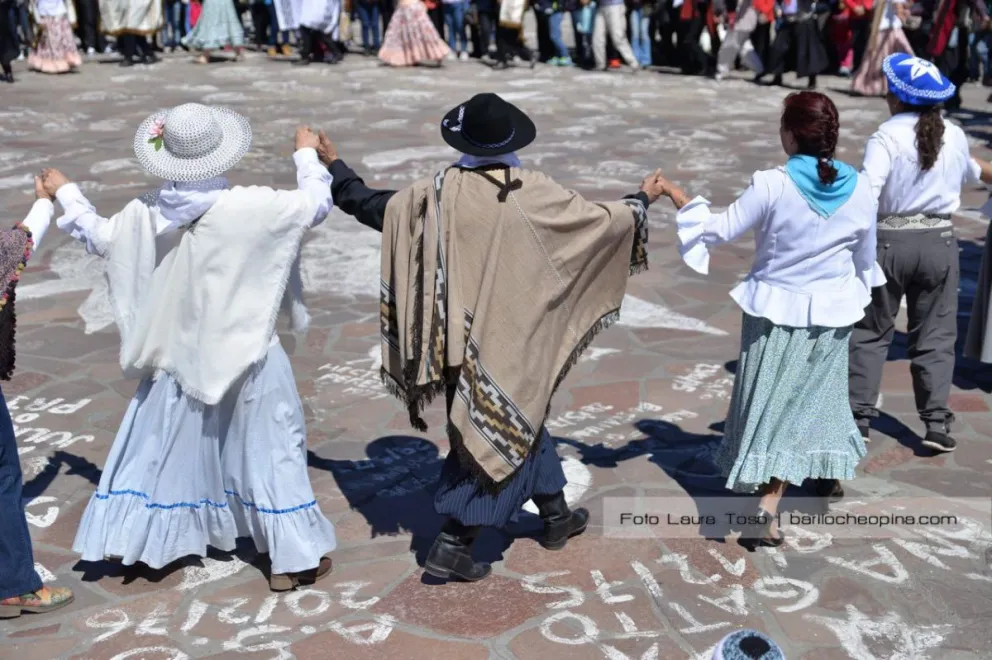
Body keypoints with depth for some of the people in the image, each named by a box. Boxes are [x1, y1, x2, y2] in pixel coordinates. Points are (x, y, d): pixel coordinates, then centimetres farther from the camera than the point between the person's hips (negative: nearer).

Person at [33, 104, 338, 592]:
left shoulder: (146, 214, -8)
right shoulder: (249, 207, -21)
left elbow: (99, 237, 9)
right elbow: (315, 204, -12)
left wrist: (65, 194, 26)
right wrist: (307, 154, 6)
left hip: (175, 355, 4)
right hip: (247, 355, -4)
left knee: (158, 445, 20)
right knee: (270, 449, 6)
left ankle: (125, 537, 32)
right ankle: (294, 558, 12)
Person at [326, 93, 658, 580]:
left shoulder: (440, 193, -9)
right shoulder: (533, 193, -12)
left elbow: (371, 205, 0)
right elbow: (601, 220, -2)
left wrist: (333, 166, 18)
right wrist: (643, 200, 17)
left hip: (460, 335, 3)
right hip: (511, 338, -3)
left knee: (520, 419, 18)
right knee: (500, 432, 8)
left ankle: (556, 514, 30)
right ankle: (453, 544, 6)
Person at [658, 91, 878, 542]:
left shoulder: (772, 185, -19)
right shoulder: (859, 188, -6)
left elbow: (719, 230, -12)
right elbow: (865, 259, 5)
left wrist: (676, 195, -1)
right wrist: (851, 296, 24)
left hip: (777, 311, -3)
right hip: (832, 313, 3)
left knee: (773, 405, 5)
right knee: (817, 393, 23)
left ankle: (768, 512, 0)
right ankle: (828, 474, 43)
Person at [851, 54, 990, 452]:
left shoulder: (887, 137, -12)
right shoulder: (955, 136, 4)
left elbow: (866, 195, -23)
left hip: (888, 241, -3)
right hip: (939, 242, 3)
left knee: (870, 331, 10)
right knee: (936, 333, 11)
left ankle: (859, 416, 13)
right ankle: (936, 422, 10)